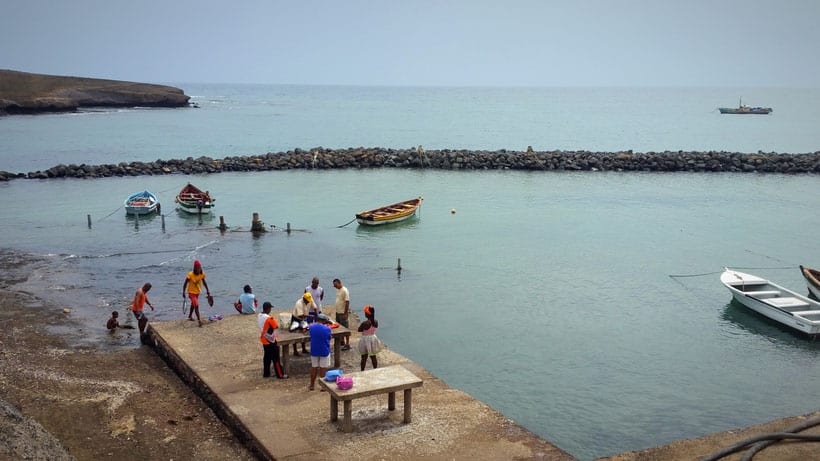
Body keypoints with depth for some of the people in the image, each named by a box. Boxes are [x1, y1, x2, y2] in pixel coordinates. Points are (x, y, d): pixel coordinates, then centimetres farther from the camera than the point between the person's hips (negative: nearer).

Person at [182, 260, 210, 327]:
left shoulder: (202, 274, -10)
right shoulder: (190, 275, -24)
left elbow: (204, 282, 6)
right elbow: (185, 283, -17)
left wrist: (207, 290, 7)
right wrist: (183, 292, -20)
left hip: (197, 292, 6)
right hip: (191, 292, -6)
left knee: (193, 305, 26)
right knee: (196, 305, -19)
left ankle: (190, 316, 47)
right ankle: (199, 320, -19)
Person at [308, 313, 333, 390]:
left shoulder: (311, 327, -8)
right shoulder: (327, 329, -18)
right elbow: (329, 338, -2)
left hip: (314, 351, 3)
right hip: (324, 351, -3)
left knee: (314, 368, 16)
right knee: (323, 369, 8)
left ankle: (312, 385, 25)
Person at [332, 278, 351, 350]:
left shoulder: (344, 291, -19)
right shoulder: (338, 290, 9)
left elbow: (347, 302, -21)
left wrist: (345, 314, -22)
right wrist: (336, 310, 17)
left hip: (343, 313, -9)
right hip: (338, 312, 9)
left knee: (345, 328, -5)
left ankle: (347, 344, -1)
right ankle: (342, 342, 30)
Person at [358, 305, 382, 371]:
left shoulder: (365, 323, -25)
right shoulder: (376, 322, -9)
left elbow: (359, 330, -12)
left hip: (365, 339, -5)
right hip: (373, 339, 5)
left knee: (364, 357, 9)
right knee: (373, 357, 15)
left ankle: (362, 371, 18)